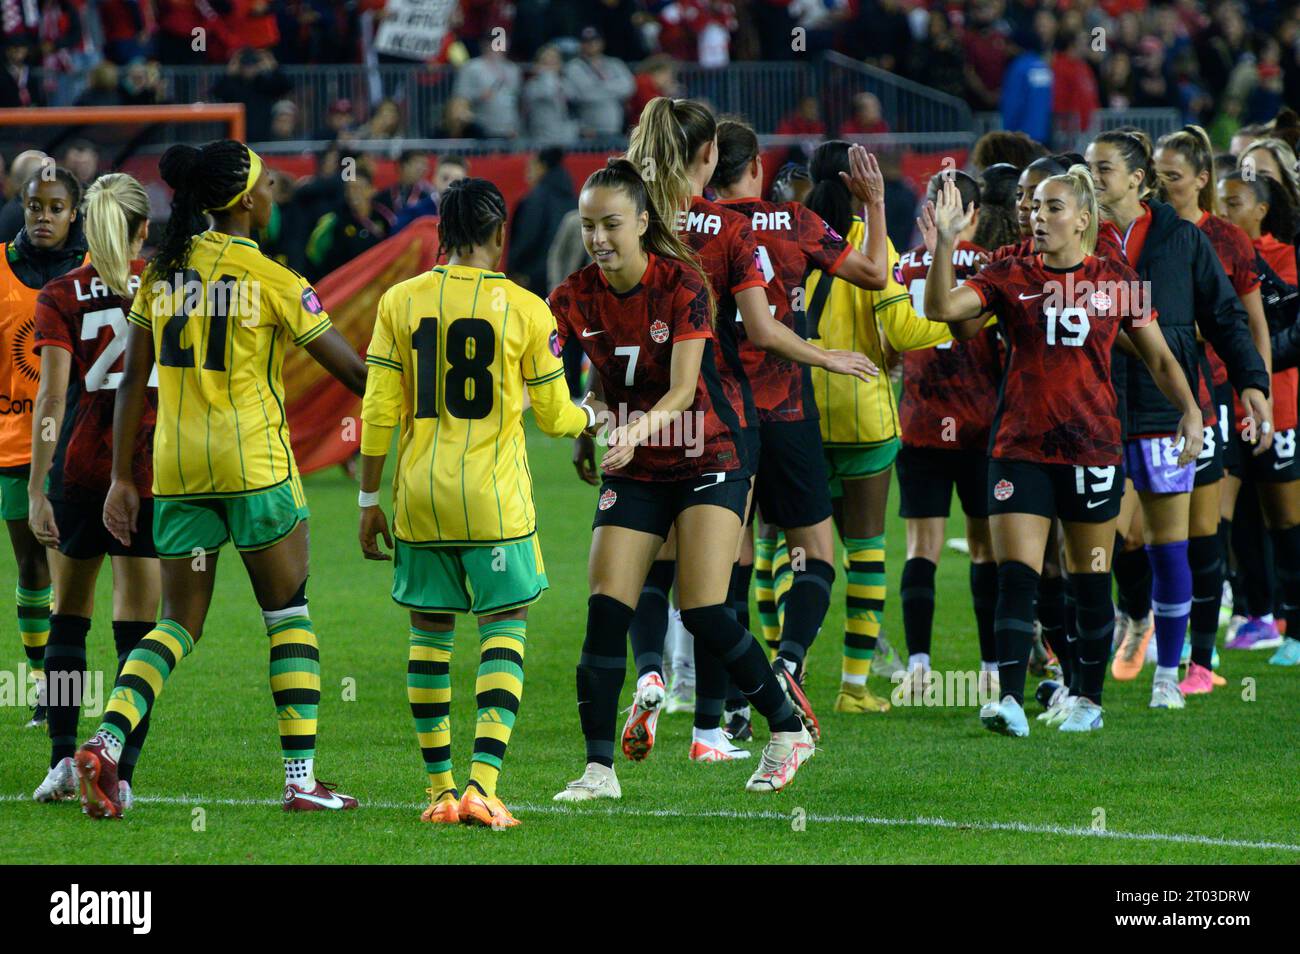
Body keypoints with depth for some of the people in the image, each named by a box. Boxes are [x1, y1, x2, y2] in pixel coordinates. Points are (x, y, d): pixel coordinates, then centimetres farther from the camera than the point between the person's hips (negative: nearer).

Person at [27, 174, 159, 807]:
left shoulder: (61, 297, -1)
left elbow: (52, 396, -8)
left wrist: (37, 490, -8)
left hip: (82, 464, 0)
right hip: (155, 467, 0)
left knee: (68, 617, 14)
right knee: (137, 628, 2)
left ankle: (63, 759, 7)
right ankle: (120, 774, -4)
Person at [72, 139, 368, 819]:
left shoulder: (161, 271, 6)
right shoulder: (271, 279, -8)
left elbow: (133, 379, 8)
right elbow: (354, 372, -5)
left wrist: (121, 477, 12)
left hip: (177, 465, 5)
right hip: (255, 461, -5)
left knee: (180, 622, 10)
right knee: (288, 614, 9)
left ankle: (106, 740, -12)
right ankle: (301, 777, 6)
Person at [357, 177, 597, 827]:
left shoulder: (400, 301, 2)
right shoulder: (525, 309, -3)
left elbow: (379, 413, 1)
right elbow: (554, 416, 6)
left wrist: (370, 500, 9)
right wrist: (589, 416, 29)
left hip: (420, 499, 2)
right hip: (495, 500, -2)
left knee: (429, 634, 12)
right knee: (504, 632, 2)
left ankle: (441, 789, 13)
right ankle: (482, 784, -12)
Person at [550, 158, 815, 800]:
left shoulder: (681, 285, -17)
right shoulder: (575, 297, -5)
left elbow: (682, 391, -24)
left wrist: (641, 428, -42)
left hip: (708, 459, -4)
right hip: (634, 472, 4)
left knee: (703, 613, -13)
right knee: (606, 610, -9)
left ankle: (787, 729, 7)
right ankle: (599, 768, -4)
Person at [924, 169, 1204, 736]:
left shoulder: (1115, 281, 3)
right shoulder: (1010, 278, 4)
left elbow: (1158, 356, 8)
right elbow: (942, 308, -9)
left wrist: (1189, 410, -7)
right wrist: (945, 244, -21)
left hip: (1092, 447, 0)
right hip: (1020, 448, 0)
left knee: (1090, 582, 8)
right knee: (1015, 577, -10)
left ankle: (1088, 699, 20)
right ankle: (1010, 700, -16)